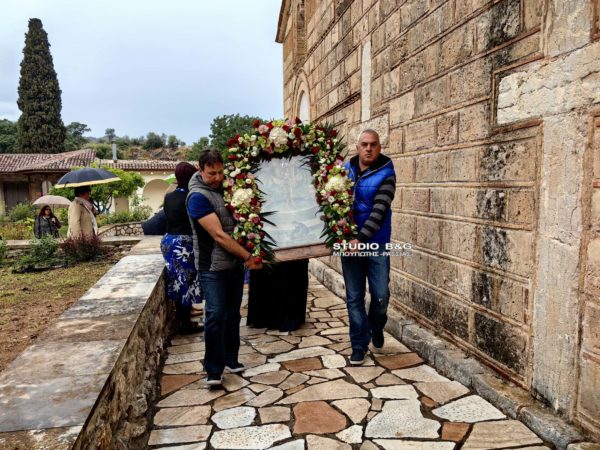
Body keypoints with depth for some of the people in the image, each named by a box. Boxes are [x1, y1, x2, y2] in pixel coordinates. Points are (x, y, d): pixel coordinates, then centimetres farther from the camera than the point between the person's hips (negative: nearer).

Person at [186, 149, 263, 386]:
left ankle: (230, 360, 26)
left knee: (233, 314, 13)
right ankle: (214, 370, 3)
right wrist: (248, 256, -20)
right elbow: (219, 235, -21)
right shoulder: (198, 196, -15)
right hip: (213, 267, -7)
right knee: (215, 315, -8)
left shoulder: (225, 188, 8)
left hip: (235, 264, 7)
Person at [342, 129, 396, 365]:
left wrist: (362, 239, -27)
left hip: (377, 243, -2)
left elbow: (379, 210, -17)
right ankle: (359, 345, 21)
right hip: (349, 242, 2)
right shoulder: (345, 170, 3)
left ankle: (376, 327, 33)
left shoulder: (386, 174, -7)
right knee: (354, 297, 6)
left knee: (381, 295, 0)